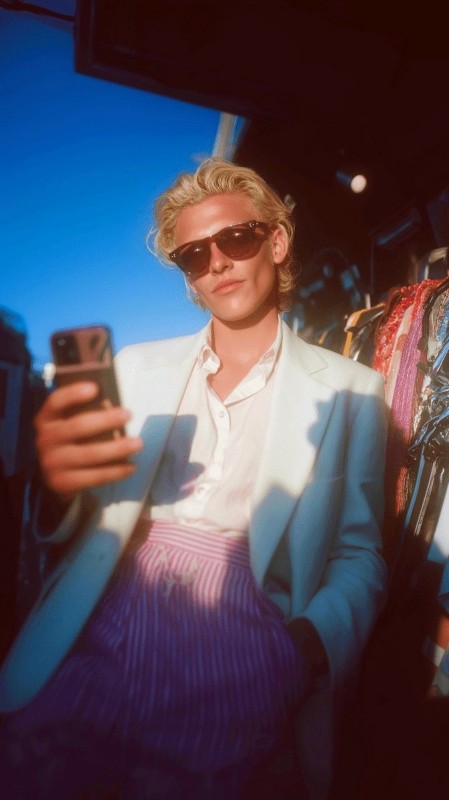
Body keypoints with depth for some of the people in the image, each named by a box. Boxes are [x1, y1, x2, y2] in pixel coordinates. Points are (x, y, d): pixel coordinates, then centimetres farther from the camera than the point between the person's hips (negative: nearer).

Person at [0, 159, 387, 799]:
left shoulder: (350, 389, 5)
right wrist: (59, 486, -12)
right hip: (111, 621, 3)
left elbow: (358, 556, 5)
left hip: (244, 629, -1)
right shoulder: (139, 366, 13)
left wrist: (311, 646, -15)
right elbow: (72, 523, 11)